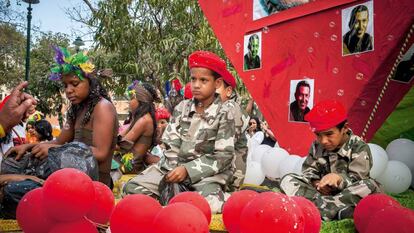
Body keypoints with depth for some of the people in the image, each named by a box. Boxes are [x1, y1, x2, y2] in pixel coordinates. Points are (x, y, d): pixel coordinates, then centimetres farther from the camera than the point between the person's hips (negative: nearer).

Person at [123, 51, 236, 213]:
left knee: (210, 205, -35)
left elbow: (223, 156, -10)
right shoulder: (182, 108, 7)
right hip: (173, 167, 4)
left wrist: (188, 170, -16)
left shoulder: (224, 112, -5)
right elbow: (171, 144, 4)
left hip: (208, 171, -4)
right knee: (131, 188, -12)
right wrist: (174, 169, -15)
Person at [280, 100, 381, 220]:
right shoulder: (317, 146, 2)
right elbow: (309, 170, 3)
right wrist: (316, 182, -20)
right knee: (287, 180, -12)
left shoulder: (359, 147, -11)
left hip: (348, 195, -3)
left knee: (371, 186, -33)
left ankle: (318, 205, -36)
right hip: (323, 191, 4)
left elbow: (356, 181, -19)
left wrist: (339, 178, -40)